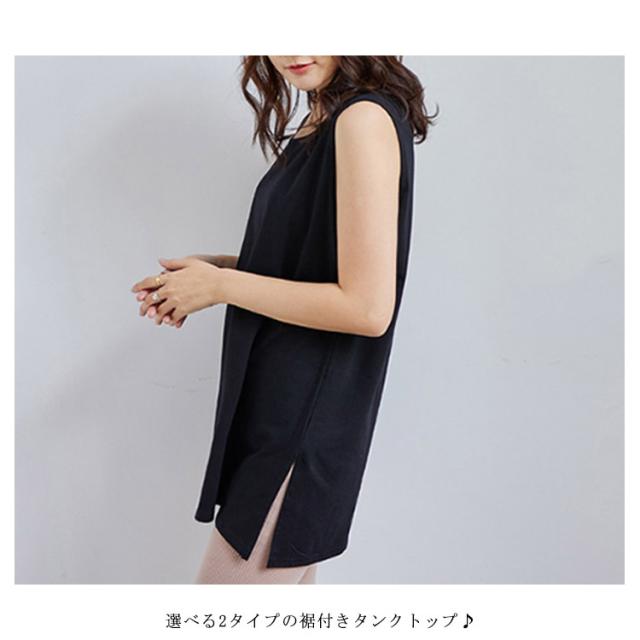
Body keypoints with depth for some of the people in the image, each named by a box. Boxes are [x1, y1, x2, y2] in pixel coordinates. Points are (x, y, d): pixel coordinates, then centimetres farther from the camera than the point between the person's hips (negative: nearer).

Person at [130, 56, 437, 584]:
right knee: (287, 582, 22)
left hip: (308, 418, -9)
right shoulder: (321, 122, 10)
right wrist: (213, 268, 3)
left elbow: (367, 307, -24)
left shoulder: (365, 119, -19)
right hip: (278, 404, 9)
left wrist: (221, 286, -16)